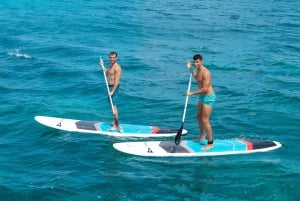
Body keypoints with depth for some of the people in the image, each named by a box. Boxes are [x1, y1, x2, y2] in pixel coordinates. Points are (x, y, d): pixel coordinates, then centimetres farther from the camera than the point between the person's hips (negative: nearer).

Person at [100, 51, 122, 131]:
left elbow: (117, 81, -22)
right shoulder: (110, 65, 10)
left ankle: (116, 125, -7)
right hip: (110, 86, 10)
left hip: (114, 87, -10)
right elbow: (106, 74, 24)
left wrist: (112, 91, -25)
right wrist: (102, 65, 13)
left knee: (114, 106, -9)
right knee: (112, 105, 18)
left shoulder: (117, 68, -19)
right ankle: (115, 121, 30)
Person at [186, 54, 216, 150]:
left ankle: (210, 143, 0)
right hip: (202, 96, 10)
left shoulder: (205, 73, -26)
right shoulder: (198, 70, 4)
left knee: (205, 121, -9)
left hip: (208, 97, -10)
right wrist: (191, 69, 19)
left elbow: (205, 89, -30)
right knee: (199, 116, 24)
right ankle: (202, 136, 43)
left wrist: (192, 93, -24)